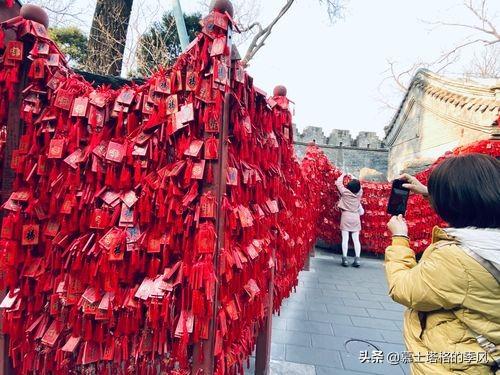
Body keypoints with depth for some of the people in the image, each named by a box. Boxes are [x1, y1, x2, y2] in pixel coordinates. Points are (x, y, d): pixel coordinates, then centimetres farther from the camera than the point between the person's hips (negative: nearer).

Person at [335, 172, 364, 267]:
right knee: (356, 239, 4)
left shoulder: (345, 192, -8)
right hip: (356, 217, 3)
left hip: (346, 216, -3)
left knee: (345, 239, -2)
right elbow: (358, 185, 21)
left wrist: (343, 175, 19)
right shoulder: (359, 193, 0)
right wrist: (352, 177, 29)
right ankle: (357, 259, -1)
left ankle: (345, 259, -4)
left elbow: (338, 182, 5)